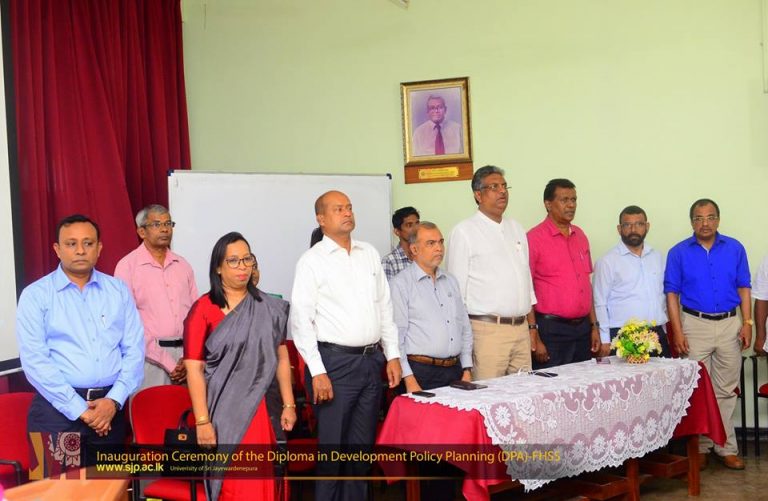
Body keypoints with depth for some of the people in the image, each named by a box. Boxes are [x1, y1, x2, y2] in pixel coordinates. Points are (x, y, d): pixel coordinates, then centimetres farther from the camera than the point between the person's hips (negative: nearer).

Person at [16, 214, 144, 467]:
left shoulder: (118, 290, 10)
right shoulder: (36, 295, 0)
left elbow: (134, 350, 6)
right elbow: (34, 361, -8)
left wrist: (114, 400, -9)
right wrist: (80, 410, -12)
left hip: (110, 406, 3)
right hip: (58, 408, -3)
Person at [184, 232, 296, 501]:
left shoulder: (267, 308, 8)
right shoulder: (203, 309, -5)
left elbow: (281, 358, 10)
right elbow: (194, 369, -8)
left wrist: (288, 404, 5)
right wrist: (202, 421, -13)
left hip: (259, 409, 3)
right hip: (222, 411, -3)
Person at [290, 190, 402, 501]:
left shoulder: (370, 254, 12)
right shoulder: (312, 261, -5)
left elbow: (385, 307, 15)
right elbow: (301, 320, -9)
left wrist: (392, 355, 9)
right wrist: (318, 372, -15)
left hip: (372, 360, 5)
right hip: (334, 362, -5)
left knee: (362, 446, 12)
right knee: (333, 447, -1)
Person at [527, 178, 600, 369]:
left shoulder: (580, 236, 13)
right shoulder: (534, 238, -7)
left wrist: (594, 326, 14)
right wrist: (534, 337, -13)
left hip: (583, 328, 6)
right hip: (551, 330, -6)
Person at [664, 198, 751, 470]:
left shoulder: (735, 249, 4)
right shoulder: (679, 252, 0)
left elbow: (743, 288, 7)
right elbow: (672, 293, -1)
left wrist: (747, 323, -2)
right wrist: (678, 332, -8)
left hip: (730, 325, 1)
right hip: (695, 324, -1)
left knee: (726, 390, 7)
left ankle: (727, 448, 13)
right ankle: (700, 447, 13)